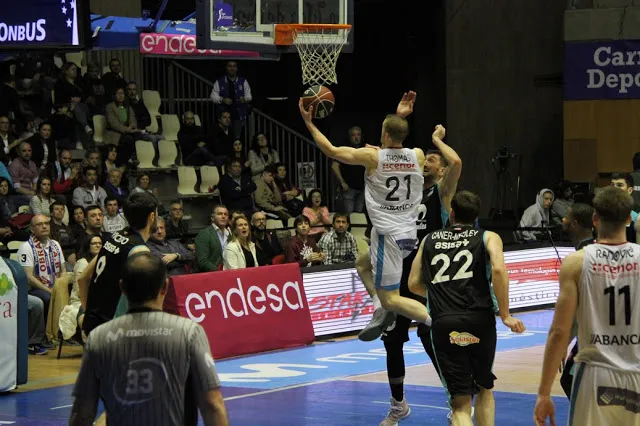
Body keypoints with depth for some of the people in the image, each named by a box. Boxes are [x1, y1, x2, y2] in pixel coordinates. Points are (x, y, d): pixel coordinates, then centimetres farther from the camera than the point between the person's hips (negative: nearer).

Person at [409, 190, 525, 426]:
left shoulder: (429, 240, 19)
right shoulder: (487, 237, 12)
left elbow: (414, 284, 21)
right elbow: (498, 269, -8)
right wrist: (505, 315, -4)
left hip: (443, 323, 1)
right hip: (479, 319, -1)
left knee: (461, 403, 0)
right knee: (484, 388, 24)